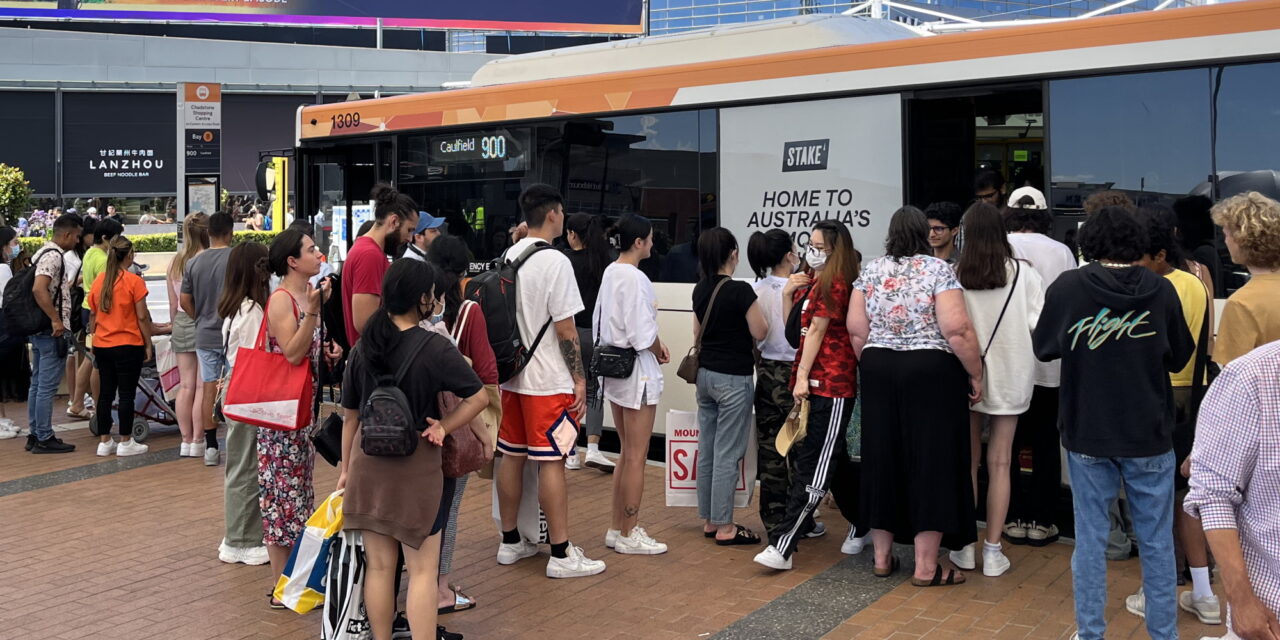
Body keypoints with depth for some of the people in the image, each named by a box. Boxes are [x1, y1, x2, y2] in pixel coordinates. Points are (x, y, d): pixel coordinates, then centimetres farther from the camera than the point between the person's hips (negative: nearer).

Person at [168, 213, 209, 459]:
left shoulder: (174, 263, 7)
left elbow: (173, 304, 12)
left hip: (182, 322, 6)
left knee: (185, 385, 9)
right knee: (202, 386, -1)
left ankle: (186, 440, 14)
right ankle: (197, 441, 2)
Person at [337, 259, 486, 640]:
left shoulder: (363, 346, 0)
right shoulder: (435, 348, -14)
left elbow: (350, 414, 7)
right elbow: (479, 397, -14)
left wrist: (346, 468, 17)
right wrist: (442, 427, -3)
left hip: (368, 463, 5)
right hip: (416, 466, -5)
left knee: (378, 566, 14)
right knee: (422, 571, 4)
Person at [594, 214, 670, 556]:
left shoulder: (610, 272, 8)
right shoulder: (635, 278, -19)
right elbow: (643, 335, -23)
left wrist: (654, 344, 6)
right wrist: (659, 351, -2)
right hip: (637, 372, -9)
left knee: (627, 453, 19)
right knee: (636, 457, 2)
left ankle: (617, 528, 26)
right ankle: (629, 535, 12)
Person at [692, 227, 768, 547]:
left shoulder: (700, 290, 6)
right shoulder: (741, 291, -17)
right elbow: (760, 332, -10)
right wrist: (755, 307, 4)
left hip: (705, 373, 8)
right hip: (733, 378, -7)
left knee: (707, 450, 13)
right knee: (728, 454, -1)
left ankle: (709, 520, 22)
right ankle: (724, 527, 5)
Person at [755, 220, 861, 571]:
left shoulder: (835, 285, -7)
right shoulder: (814, 284, 19)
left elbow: (816, 331, -13)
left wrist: (803, 377, -16)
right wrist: (787, 295, 7)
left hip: (830, 387, -9)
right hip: (812, 384, 9)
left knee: (813, 467, -9)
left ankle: (782, 546, -12)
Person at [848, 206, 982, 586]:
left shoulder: (871, 271, 6)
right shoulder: (938, 270, -6)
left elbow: (856, 330, 4)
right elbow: (956, 330, -14)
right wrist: (975, 375, -5)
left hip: (879, 372, 4)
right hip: (930, 373, -4)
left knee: (881, 460, 10)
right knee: (930, 463, 1)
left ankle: (882, 557, 19)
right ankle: (926, 567, 5)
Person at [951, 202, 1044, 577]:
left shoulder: (954, 276, -10)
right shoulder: (1024, 274, -8)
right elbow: (1040, 324, -9)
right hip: (1009, 377, 0)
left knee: (967, 461, 13)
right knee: (1000, 463, 8)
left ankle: (965, 547, 20)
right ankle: (993, 552, 12)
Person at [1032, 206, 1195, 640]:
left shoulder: (1067, 287, -9)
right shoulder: (1161, 291, -7)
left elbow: (1043, 347, 4)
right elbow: (1180, 358, 5)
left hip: (1087, 432, 0)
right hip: (1149, 434, 0)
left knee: (1090, 538, 9)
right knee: (1156, 542, 11)